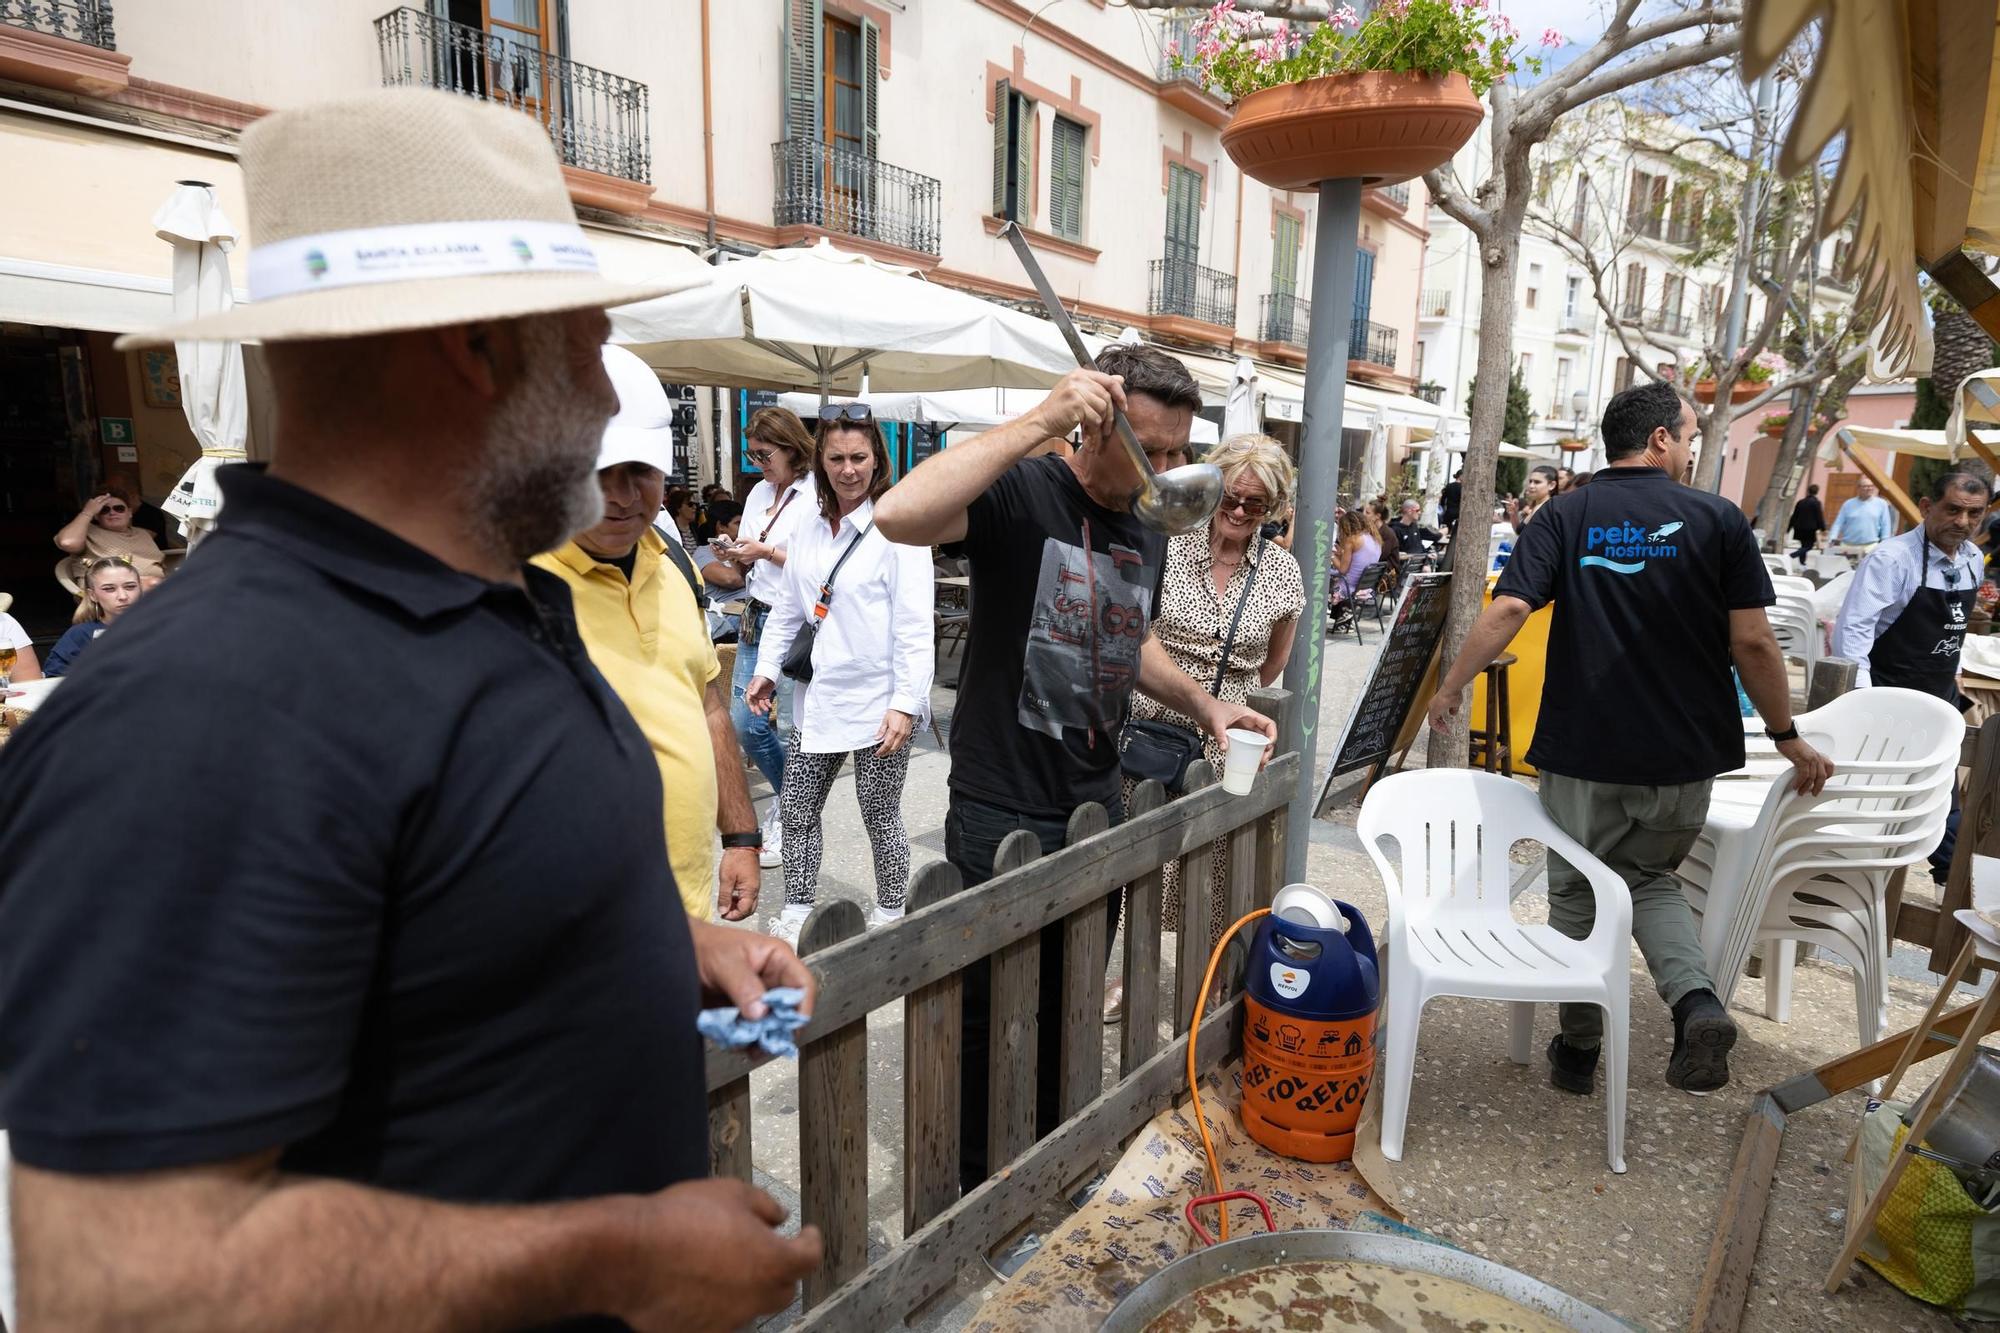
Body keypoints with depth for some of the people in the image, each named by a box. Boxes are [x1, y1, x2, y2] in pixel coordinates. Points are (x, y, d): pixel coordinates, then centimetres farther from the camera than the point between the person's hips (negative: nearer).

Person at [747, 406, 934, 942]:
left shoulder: (896, 530, -11)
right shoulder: (809, 534, 10)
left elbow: (915, 628, -15)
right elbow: (786, 610, 17)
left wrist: (906, 704, -19)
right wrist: (767, 669, 6)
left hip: (878, 703, -6)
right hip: (818, 698, 6)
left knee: (879, 816, 7)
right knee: (797, 809, 12)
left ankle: (890, 917, 26)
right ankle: (797, 912, 28)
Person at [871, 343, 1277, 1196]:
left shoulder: (1148, 532, 8)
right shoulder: (1022, 494, -16)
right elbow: (899, 515, -36)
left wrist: (1203, 705, 8)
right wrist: (1040, 420, -35)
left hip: (1097, 806, 7)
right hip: (1002, 815, -7)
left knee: (1070, 1009, 21)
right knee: (990, 1016, 9)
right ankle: (974, 1190, 32)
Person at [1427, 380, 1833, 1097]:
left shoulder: (1565, 517, -4)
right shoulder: (1719, 520, -3)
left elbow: (1508, 609, -16)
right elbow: (1752, 641, -5)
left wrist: (1451, 686, -5)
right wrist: (1789, 739, 5)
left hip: (1582, 749, -1)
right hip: (1684, 753, 2)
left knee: (1577, 892, 14)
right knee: (1650, 878, 23)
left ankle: (1579, 1047, 23)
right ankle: (1696, 999, -1)